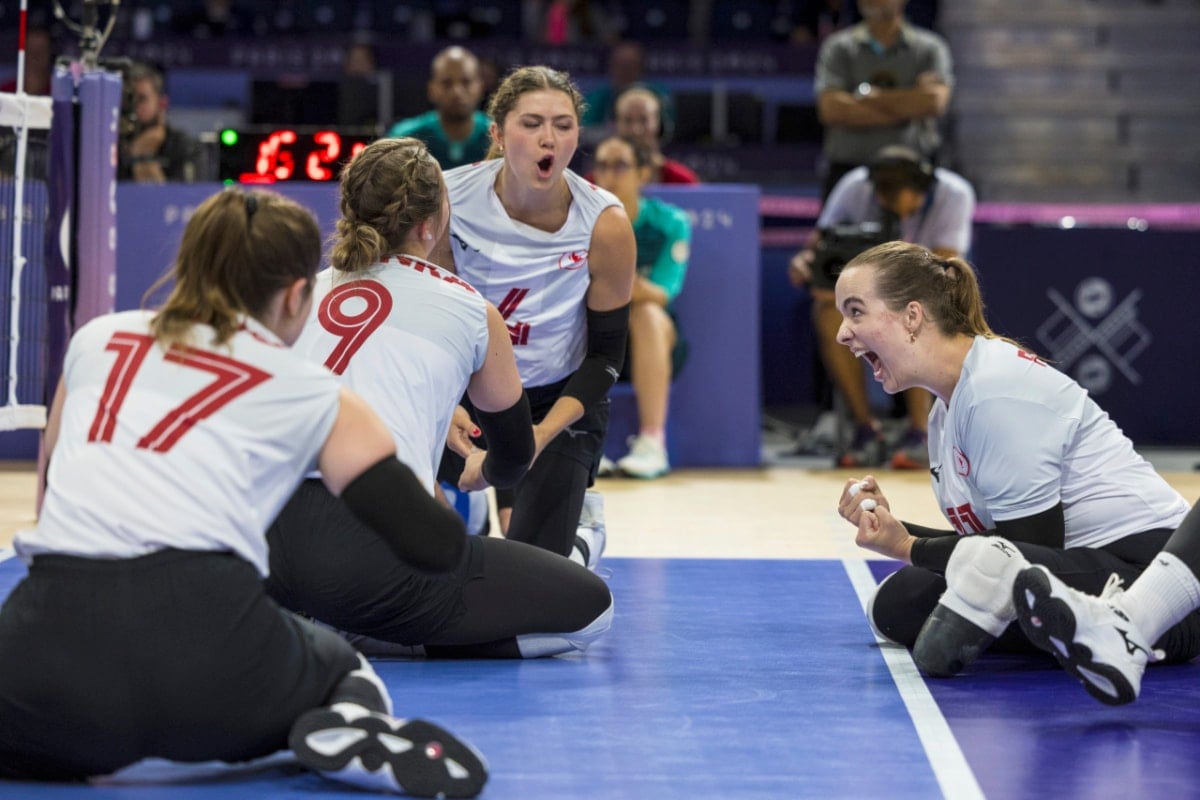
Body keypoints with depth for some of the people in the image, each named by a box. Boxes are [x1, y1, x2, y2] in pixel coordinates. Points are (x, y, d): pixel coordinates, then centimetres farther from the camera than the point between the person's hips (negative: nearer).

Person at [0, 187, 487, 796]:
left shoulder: (98, 339, 22)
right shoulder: (317, 398, 15)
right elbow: (437, 546, 17)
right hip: (204, 634, -1)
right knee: (340, 666, 32)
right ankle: (349, 730, -4)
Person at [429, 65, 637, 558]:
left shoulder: (605, 225, -18)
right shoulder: (446, 199, -18)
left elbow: (605, 354, -10)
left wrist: (544, 433, -23)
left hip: (559, 403, -1)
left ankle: (581, 532, 24)